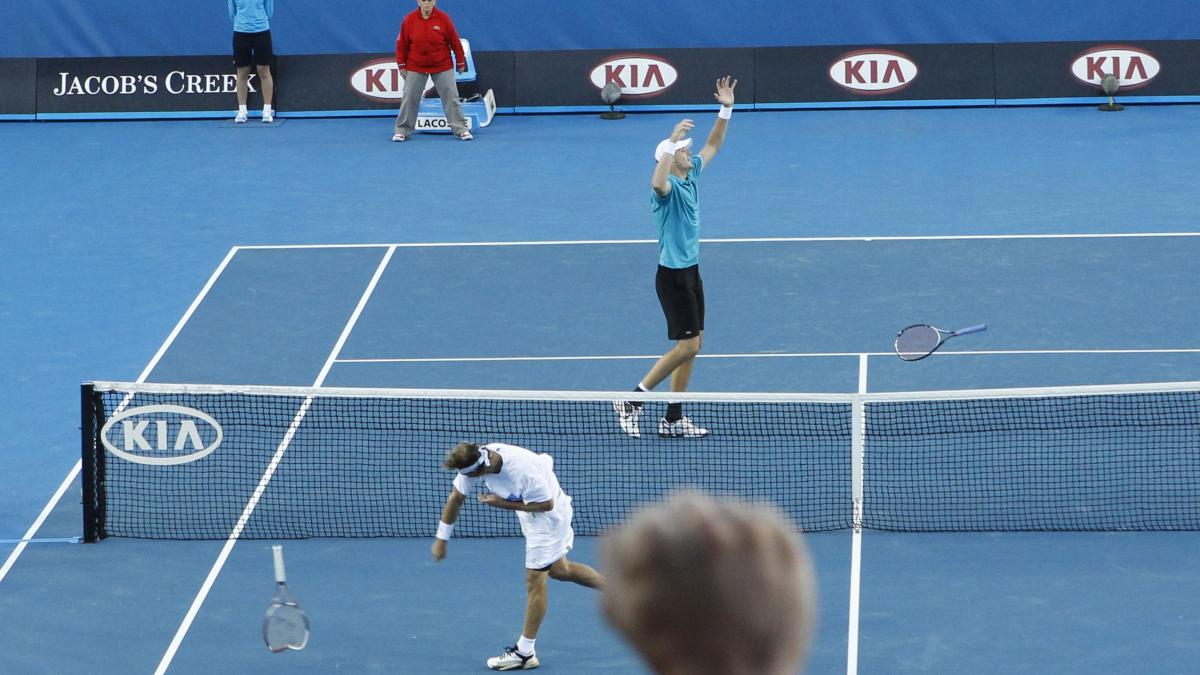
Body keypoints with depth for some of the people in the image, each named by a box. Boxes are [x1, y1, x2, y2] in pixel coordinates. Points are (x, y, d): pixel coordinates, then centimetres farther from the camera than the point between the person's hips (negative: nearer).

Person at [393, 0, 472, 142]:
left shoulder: (443, 18, -10)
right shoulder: (409, 20, -8)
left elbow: (454, 41, -2)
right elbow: (402, 43, -1)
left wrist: (460, 62, 2)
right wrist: (401, 65, 0)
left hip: (442, 66, -1)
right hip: (416, 67, 1)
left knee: (451, 97, 0)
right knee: (409, 98, 2)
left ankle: (461, 130, 6)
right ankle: (402, 130, 11)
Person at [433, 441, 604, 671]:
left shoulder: (523, 469, -40)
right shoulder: (476, 459, -19)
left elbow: (546, 504, -28)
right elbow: (456, 497, -7)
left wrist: (503, 504, -28)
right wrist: (442, 539, -2)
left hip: (549, 514, -8)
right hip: (529, 512, 8)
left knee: (535, 579, -5)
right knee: (558, 570, 22)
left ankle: (524, 653, 3)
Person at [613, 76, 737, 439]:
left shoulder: (691, 175, 6)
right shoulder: (667, 187, -19)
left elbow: (713, 145, 18)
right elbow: (658, 183, -45)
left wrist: (726, 109, 5)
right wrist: (672, 142, -51)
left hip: (691, 271, 9)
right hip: (673, 275, -9)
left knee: (692, 345, 9)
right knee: (687, 345, -9)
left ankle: (673, 418, 13)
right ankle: (632, 401, -2)